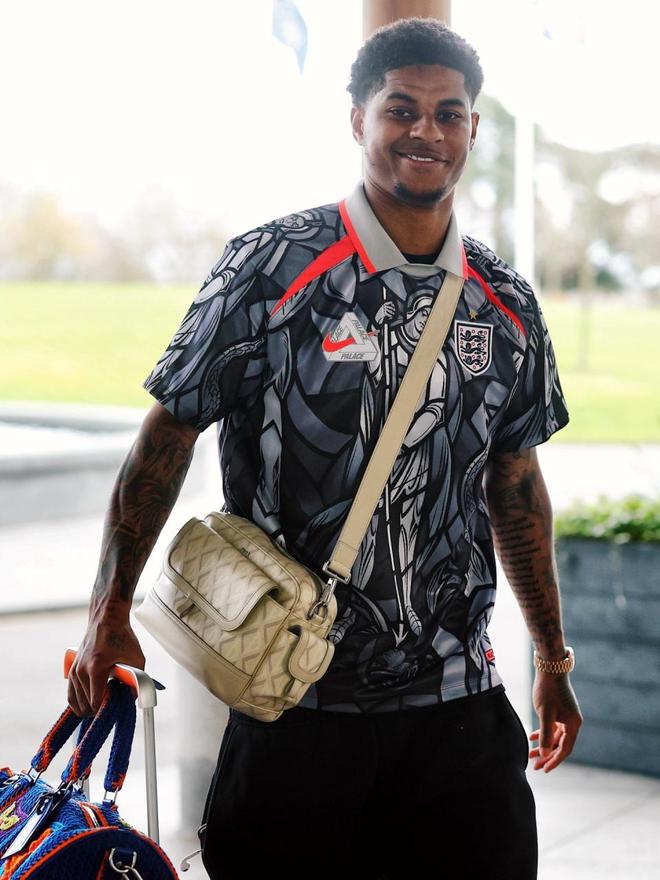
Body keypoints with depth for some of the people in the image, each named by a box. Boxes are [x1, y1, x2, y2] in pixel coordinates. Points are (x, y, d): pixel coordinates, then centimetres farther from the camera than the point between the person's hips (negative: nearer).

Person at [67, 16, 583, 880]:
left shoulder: (507, 305, 5)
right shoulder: (271, 267, -8)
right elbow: (168, 433, -4)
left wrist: (553, 658, 18)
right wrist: (110, 611, -6)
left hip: (458, 700, 4)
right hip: (294, 696, -3)